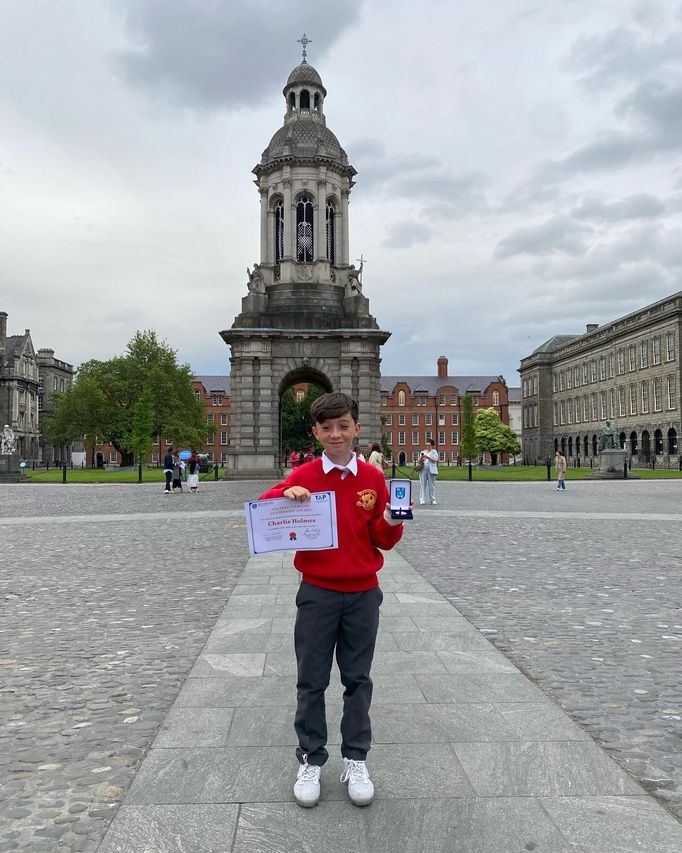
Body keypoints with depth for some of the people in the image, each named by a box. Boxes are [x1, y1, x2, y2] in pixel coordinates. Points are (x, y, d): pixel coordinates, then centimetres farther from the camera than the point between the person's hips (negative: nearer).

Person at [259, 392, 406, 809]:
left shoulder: (373, 478, -2)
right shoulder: (304, 476, -4)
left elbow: (383, 541, 2)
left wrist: (392, 522, -19)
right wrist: (285, 495, -24)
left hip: (363, 593, 1)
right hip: (317, 592, 0)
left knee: (358, 679, 12)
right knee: (312, 681, 8)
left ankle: (356, 760, 27)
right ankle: (311, 761, 24)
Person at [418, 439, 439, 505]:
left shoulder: (434, 452, 9)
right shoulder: (423, 452, 18)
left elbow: (435, 460, -5)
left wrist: (427, 457, -16)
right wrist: (421, 458, -7)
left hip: (431, 470, -2)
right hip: (423, 469, 2)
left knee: (432, 485, -3)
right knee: (423, 484, -4)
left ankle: (432, 500, 0)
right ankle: (422, 500, -4)